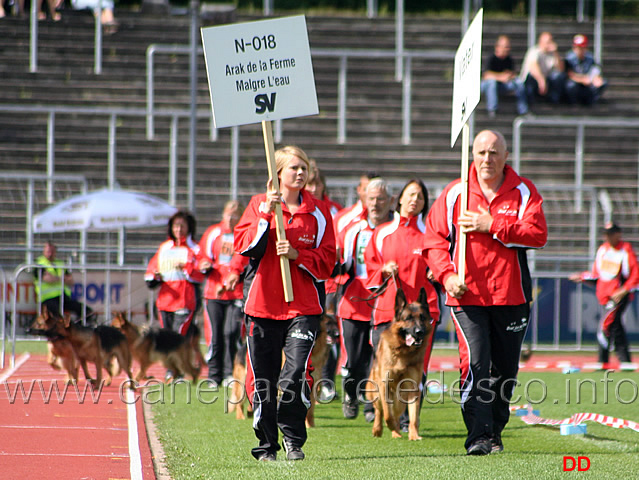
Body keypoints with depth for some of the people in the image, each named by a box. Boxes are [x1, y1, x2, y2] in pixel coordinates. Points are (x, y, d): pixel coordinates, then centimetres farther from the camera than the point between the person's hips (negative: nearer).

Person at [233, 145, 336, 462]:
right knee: (263, 379, 3)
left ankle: (293, 440, 0)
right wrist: (266, 214, -15)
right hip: (263, 304, 1)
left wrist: (297, 255, -12)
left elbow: (327, 260, 5)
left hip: (304, 307, -1)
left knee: (296, 374, -15)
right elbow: (244, 246, -6)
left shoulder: (318, 212, 8)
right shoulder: (259, 204, 7)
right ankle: (267, 445, 15)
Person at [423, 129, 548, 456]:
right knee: (475, 364, -15)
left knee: (505, 368, 9)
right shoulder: (454, 194, 4)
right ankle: (478, 437, -15)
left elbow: (537, 234, -9)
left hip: (511, 296, 2)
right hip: (467, 296, -1)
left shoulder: (523, 192, 4)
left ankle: (495, 433, 25)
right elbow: (434, 239, 4)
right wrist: (447, 275, -12)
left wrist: (491, 226, -15)